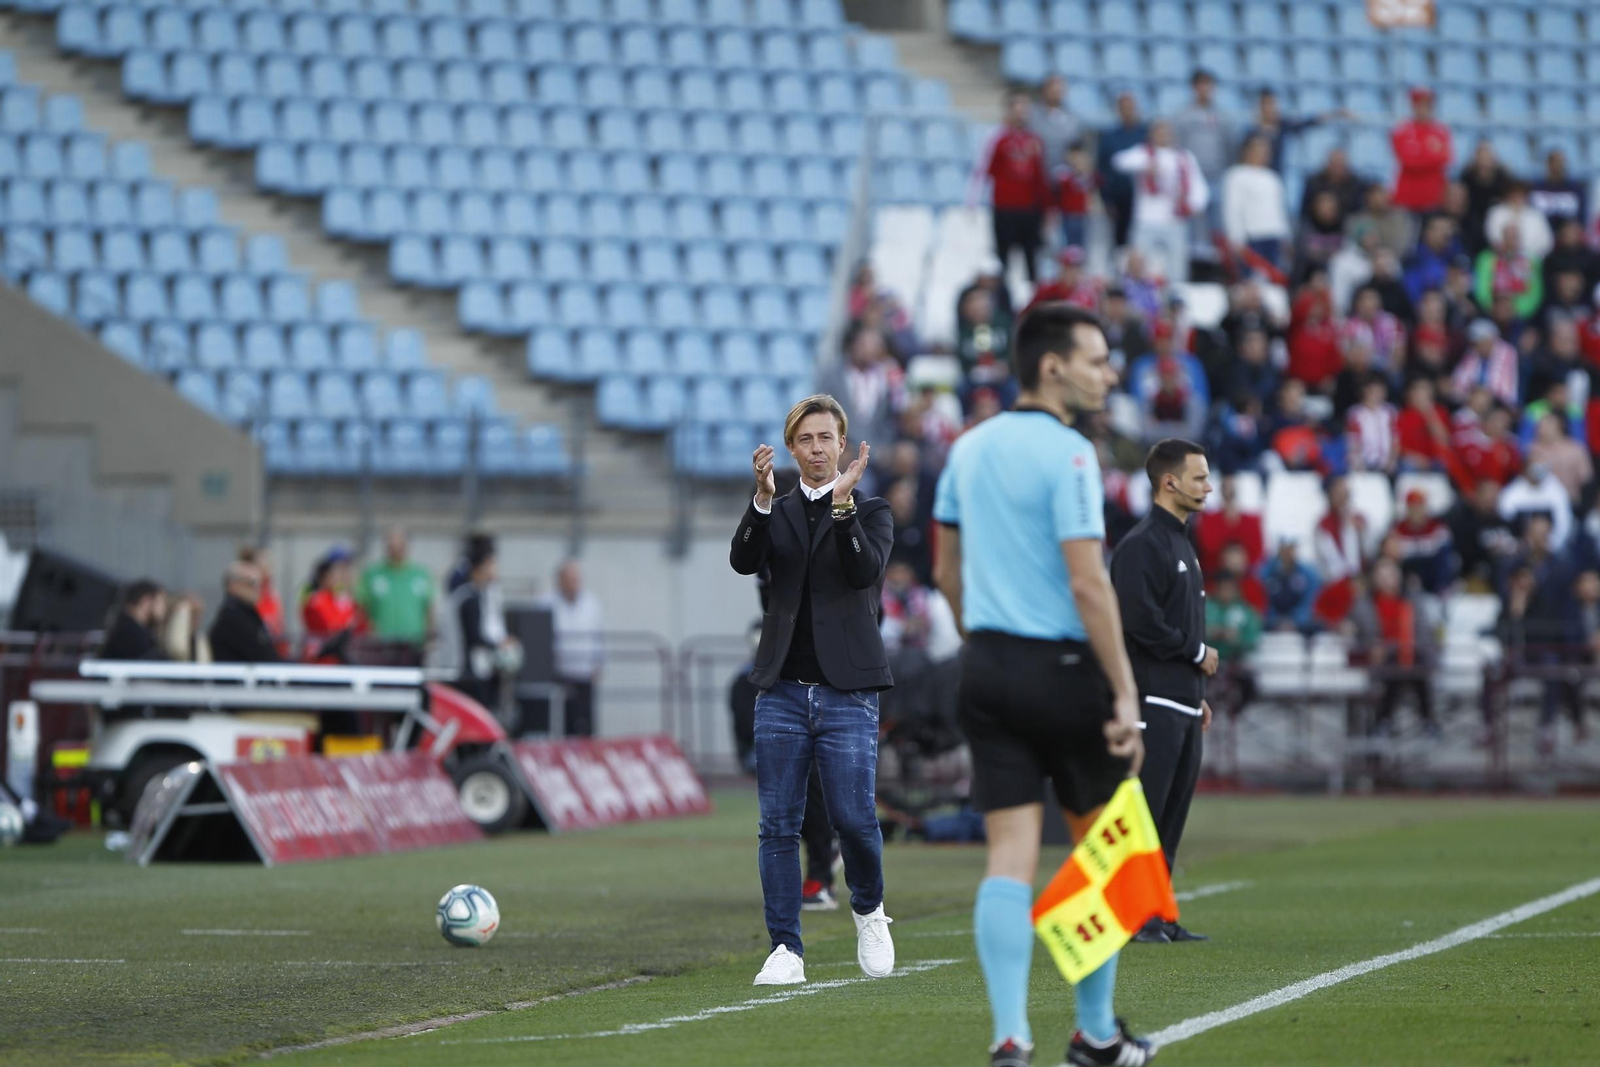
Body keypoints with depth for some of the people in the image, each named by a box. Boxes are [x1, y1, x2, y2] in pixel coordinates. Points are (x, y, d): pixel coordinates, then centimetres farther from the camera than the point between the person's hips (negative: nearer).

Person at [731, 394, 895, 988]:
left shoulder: (871, 511, 6)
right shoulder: (776, 514, 13)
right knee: (779, 826, -2)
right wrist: (762, 499, -23)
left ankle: (869, 912, 20)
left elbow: (867, 570, -13)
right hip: (782, 690, 2)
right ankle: (786, 951, 2)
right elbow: (743, 560, -7)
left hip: (847, 693, -2)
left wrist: (843, 502, -24)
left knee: (853, 818, -8)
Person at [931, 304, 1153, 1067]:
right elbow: (1087, 584, -19)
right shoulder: (1067, 455, -14)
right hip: (1061, 667, -6)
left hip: (987, 665, 6)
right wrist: (1125, 696, -17)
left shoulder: (969, 449, 9)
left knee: (1010, 856, 1)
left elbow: (947, 568, 17)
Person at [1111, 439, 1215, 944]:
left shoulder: (1181, 543, 20)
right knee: (1142, 809, -10)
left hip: (1183, 703, 10)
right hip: (1153, 702, -10)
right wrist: (1199, 653, -10)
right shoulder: (1141, 545, -12)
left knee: (1173, 808, 9)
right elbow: (1141, 622, -21)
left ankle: (1157, 916, 12)